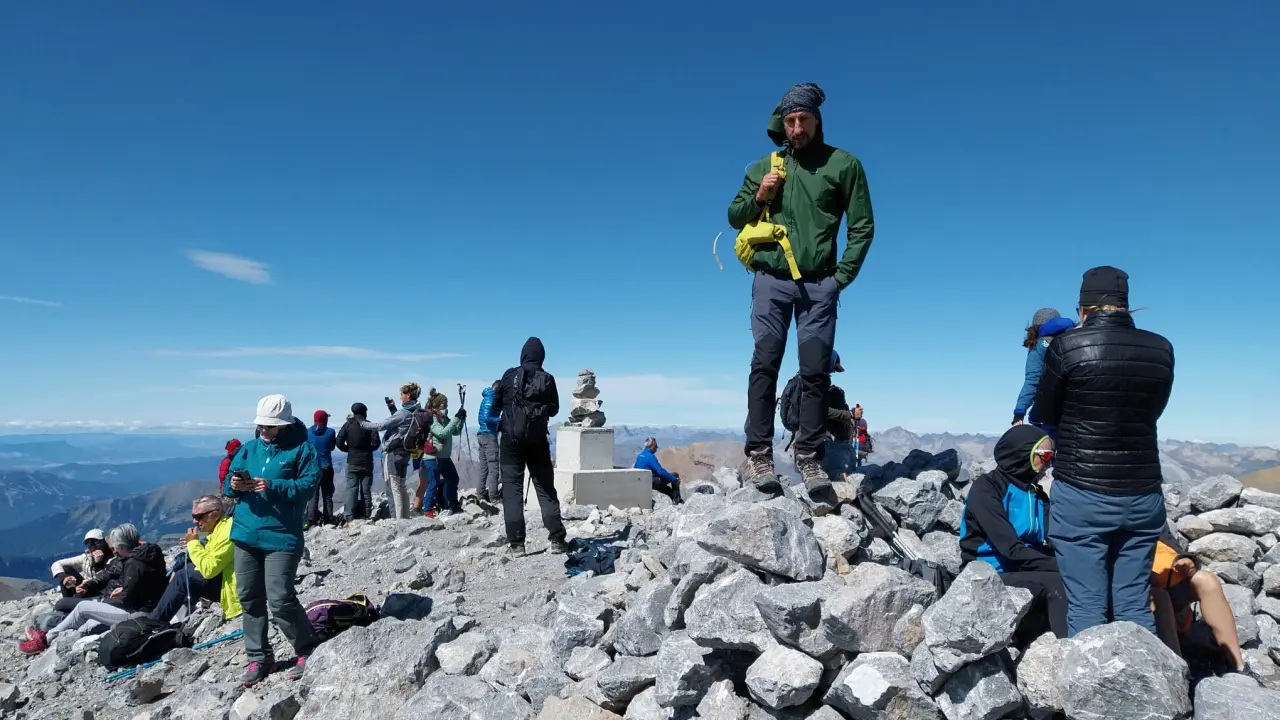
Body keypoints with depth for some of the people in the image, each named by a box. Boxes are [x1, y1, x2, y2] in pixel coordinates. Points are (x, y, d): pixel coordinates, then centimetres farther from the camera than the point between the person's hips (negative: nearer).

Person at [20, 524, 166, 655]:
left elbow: (127, 598, -19)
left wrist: (106, 601, 0)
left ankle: (46, 639, 19)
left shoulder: (135, 563, -22)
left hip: (137, 614, -9)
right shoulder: (146, 553, 8)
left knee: (83, 607, 3)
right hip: (140, 608, 9)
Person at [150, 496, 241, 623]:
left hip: (233, 587, -11)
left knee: (183, 577, -10)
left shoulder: (227, 532, -20)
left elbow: (208, 569, -22)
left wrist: (193, 543, -12)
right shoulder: (220, 527, 12)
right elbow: (210, 563, 14)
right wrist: (193, 544, -1)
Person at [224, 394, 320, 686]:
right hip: (245, 534, 6)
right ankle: (258, 658, 25)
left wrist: (273, 487, -25)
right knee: (249, 597, 11)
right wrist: (234, 484, -12)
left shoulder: (302, 449, -6)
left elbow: (309, 485, -14)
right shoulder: (249, 449, 12)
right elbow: (231, 480, 11)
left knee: (280, 600, -9)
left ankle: (307, 650, 12)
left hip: (282, 536, -6)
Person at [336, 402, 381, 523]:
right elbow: (376, 442, -12)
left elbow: (339, 442, -7)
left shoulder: (348, 425, -1)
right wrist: (368, 449, 6)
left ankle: (349, 516, -9)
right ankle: (366, 514, 11)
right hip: (367, 462, 0)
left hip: (352, 461, 0)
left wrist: (348, 449, 8)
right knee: (366, 489, 9)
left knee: (351, 488, 1)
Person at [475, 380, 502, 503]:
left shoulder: (487, 398, 16)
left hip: (483, 434, 10)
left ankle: (481, 494, 16)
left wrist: (499, 422, 7)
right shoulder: (490, 399, -11)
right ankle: (493, 497, -8)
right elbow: (486, 418, -21)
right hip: (489, 435, -10)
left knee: (484, 468, 13)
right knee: (494, 468, -7)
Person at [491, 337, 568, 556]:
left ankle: (516, 543, -3)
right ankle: (557, 540, 5)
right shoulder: (548, 379, 0)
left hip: (511, 438, -1)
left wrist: (496, 422, 28)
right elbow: (554, 409, 10)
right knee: (546, 488, 8)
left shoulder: (510, 375, -2)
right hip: (538, 440, 1)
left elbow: (496, 405, 7)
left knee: (512, 487, 3)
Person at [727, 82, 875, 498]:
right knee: (765, 365, -5)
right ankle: (758, 454, -3)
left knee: (816, 371, -2)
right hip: (771, 281, 1)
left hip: (819, 285, -1)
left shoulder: (843, 164, 6)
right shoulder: (763, 167, 11)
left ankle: (809, 456, 6)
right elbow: (734, 217, 17)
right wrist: (759, 196, -3)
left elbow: (862, 226, 5)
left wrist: (842, 276, -3)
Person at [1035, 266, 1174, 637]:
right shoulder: (1162, 349, 2)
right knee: (1135, 604, 13)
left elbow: (1044, 415, 1)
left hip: (1081, 495, -4)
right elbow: (1152, 413, 15)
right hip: (1143, 495, 4)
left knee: (1086, 605, 3)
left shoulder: (1066, 346, -11)